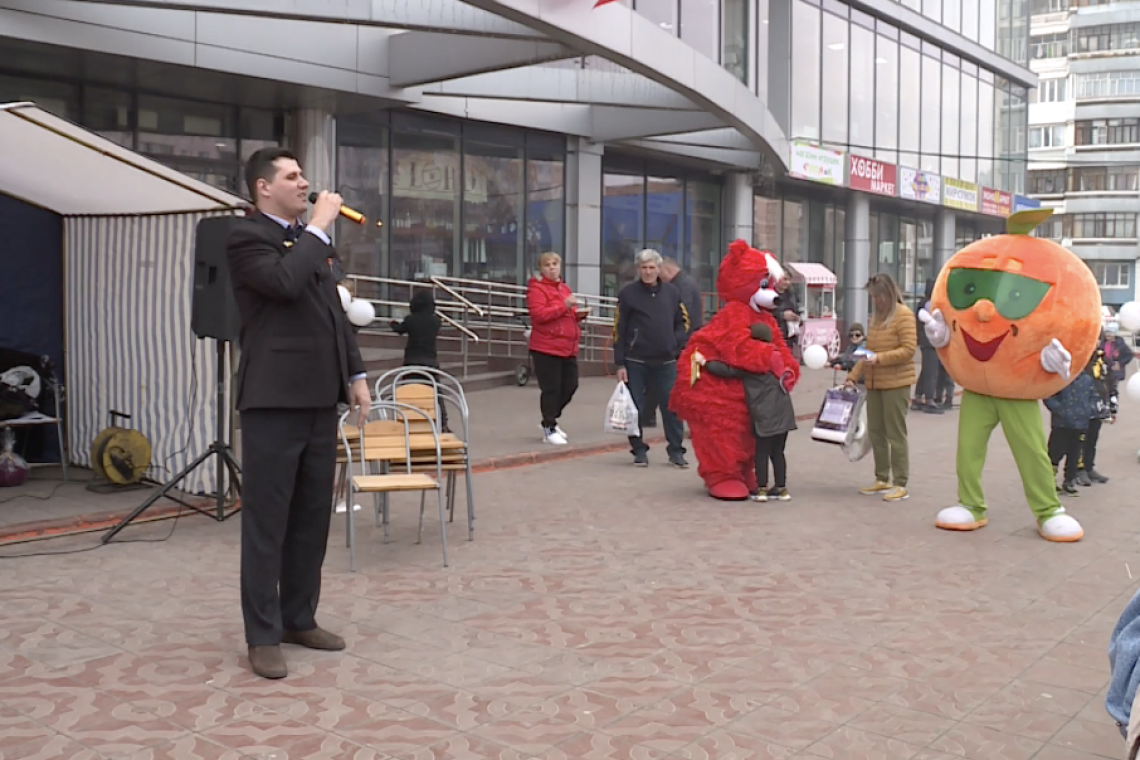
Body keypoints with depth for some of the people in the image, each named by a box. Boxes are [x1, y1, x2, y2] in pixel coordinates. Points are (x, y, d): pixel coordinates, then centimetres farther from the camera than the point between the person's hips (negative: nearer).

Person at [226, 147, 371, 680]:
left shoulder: (308, 238, 18)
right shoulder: (246, 236, -6)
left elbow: (335, 311, 21)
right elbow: (285, 281, -25)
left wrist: (355, 374, 14)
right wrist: (318, 227, -14)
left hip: (319, 398, 8)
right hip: (274, 399, -8)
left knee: (313, 516, 12)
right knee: (266, 521, -1)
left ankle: (299, 618, 24)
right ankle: (263, 635, 7)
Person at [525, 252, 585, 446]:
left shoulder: (565, 288, 19)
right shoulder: (536, 288, -7)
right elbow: (539, 314, -20)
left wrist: (578, 314, 8)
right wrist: (564, 306, -24)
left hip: (568, 348, 8)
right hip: (546, 348, -8)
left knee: (570, 385, 11)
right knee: (551, 389, -4)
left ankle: (550, 420, 30)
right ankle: (549, 429, 8)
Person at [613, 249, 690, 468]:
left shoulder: (672, 292, 6)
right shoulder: (628, 293, -2)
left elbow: (682, 322, 18)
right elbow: (619, 330, -3)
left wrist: (678, 343, 1)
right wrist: (620, 363, -7)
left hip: (666, 362, 2)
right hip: (636, 362, -2)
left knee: (672, 407, 1)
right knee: (636, 408, 3)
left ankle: (676, 451, 11)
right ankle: (639, 450, 16)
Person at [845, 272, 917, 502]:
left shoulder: (903, 315, -8)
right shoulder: (876, 316, 15)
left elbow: (909, 349, -15)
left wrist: (879, 358, -22)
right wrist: (854, 375, 14)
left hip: (896, 383, -7)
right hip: (874, 383, 7)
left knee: (895, 434, -3)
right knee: (875, 432, 9)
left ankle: (900, 484, 3)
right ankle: (882, 479, 18)